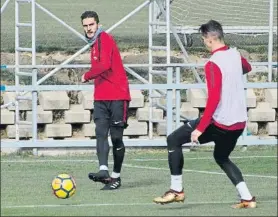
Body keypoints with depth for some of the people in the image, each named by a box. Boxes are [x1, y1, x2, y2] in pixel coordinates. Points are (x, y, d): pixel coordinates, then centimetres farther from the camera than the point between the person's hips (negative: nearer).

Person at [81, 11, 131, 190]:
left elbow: (104, 65, -24)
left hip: (117, 97, -8)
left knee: (116, 138, 0)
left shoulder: (105, 39, -10)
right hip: (101, 98, 8)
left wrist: (87, 76, -11)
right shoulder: (95, 42, 17)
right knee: (101, 134, -10)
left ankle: (116, 177, 6)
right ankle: (104, 171, -23)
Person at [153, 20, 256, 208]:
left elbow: (214, 99, -23)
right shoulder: (235, 55, 6)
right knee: (221, 157, 29)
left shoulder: (213, 64, -17)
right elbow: (247, 68, 32)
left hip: (220, 122, -8)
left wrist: (200, 128, -22)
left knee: (174, 140, 3)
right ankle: (247, 198, 18)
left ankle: (177, 190, 2)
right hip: (239, 122, 8)